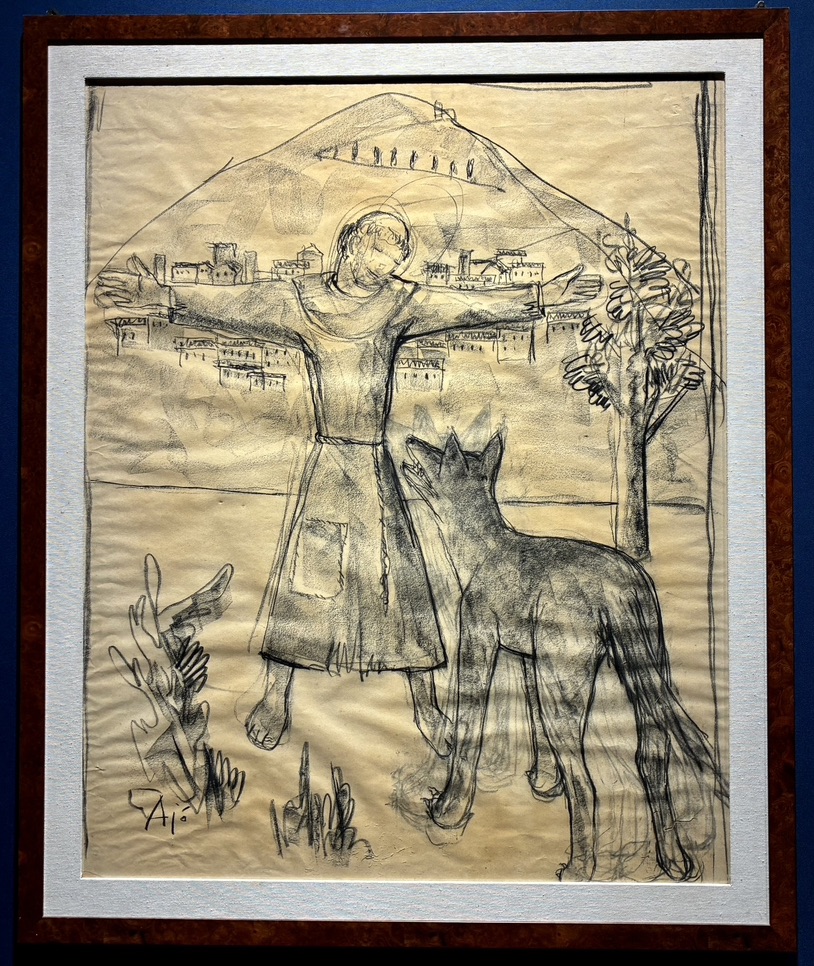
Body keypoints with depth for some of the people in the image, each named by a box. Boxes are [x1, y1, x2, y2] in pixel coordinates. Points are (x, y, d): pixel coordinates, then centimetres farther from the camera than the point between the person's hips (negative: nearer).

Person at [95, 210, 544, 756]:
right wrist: (161, 298, -10)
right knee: (301, 574, 2)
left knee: (401, 578, 4)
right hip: (327, 463, -1)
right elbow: (228, 305, -2)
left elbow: (477, 305, 0)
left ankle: (427, 705, 17)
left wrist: (544, 296, -3)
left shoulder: (404, 304, 2)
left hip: (377, 466, 1)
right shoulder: (301, 300, 0)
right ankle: (276, 699, 17)